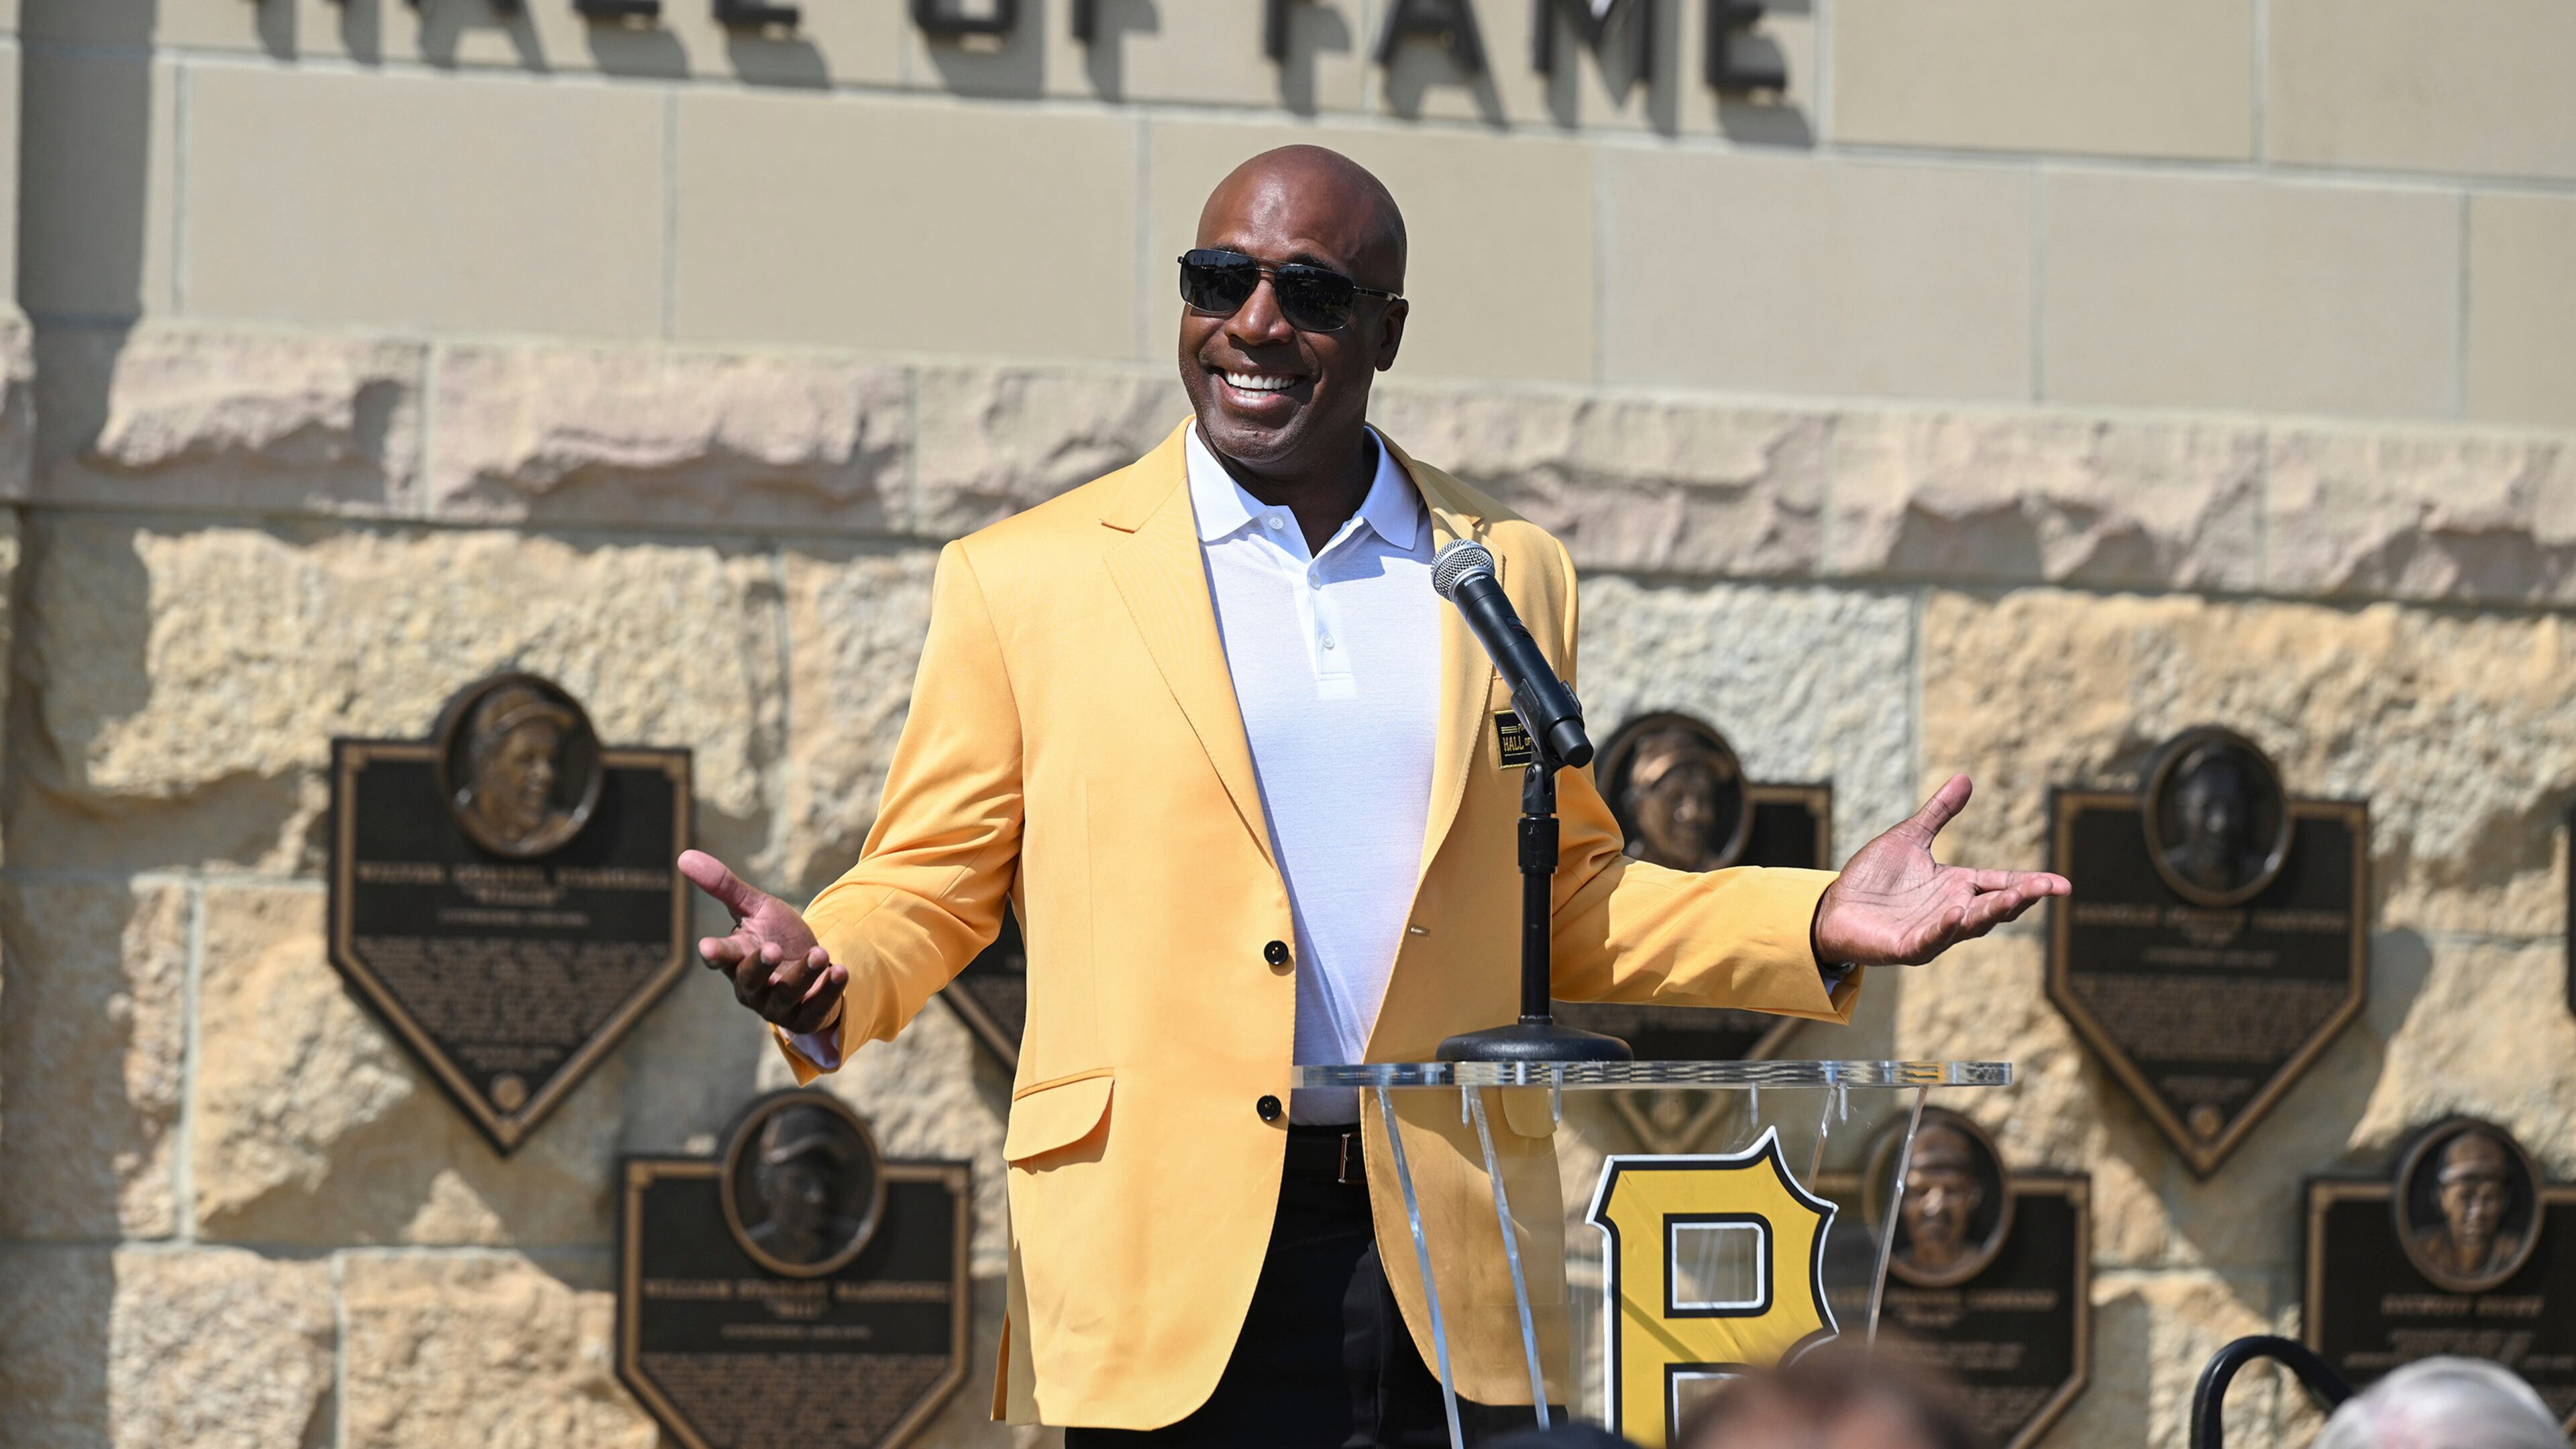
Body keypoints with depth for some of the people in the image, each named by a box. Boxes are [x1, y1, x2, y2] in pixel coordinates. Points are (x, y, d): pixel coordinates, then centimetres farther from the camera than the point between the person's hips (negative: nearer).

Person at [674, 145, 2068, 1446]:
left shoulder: (1508, 576, 14)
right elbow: (925, 884, 8)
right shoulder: (1024, 580, 7)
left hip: (1446, 1266, 2)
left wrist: (1813, 929, 6)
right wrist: (824, 975, -14)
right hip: (1173, 1269, -2)